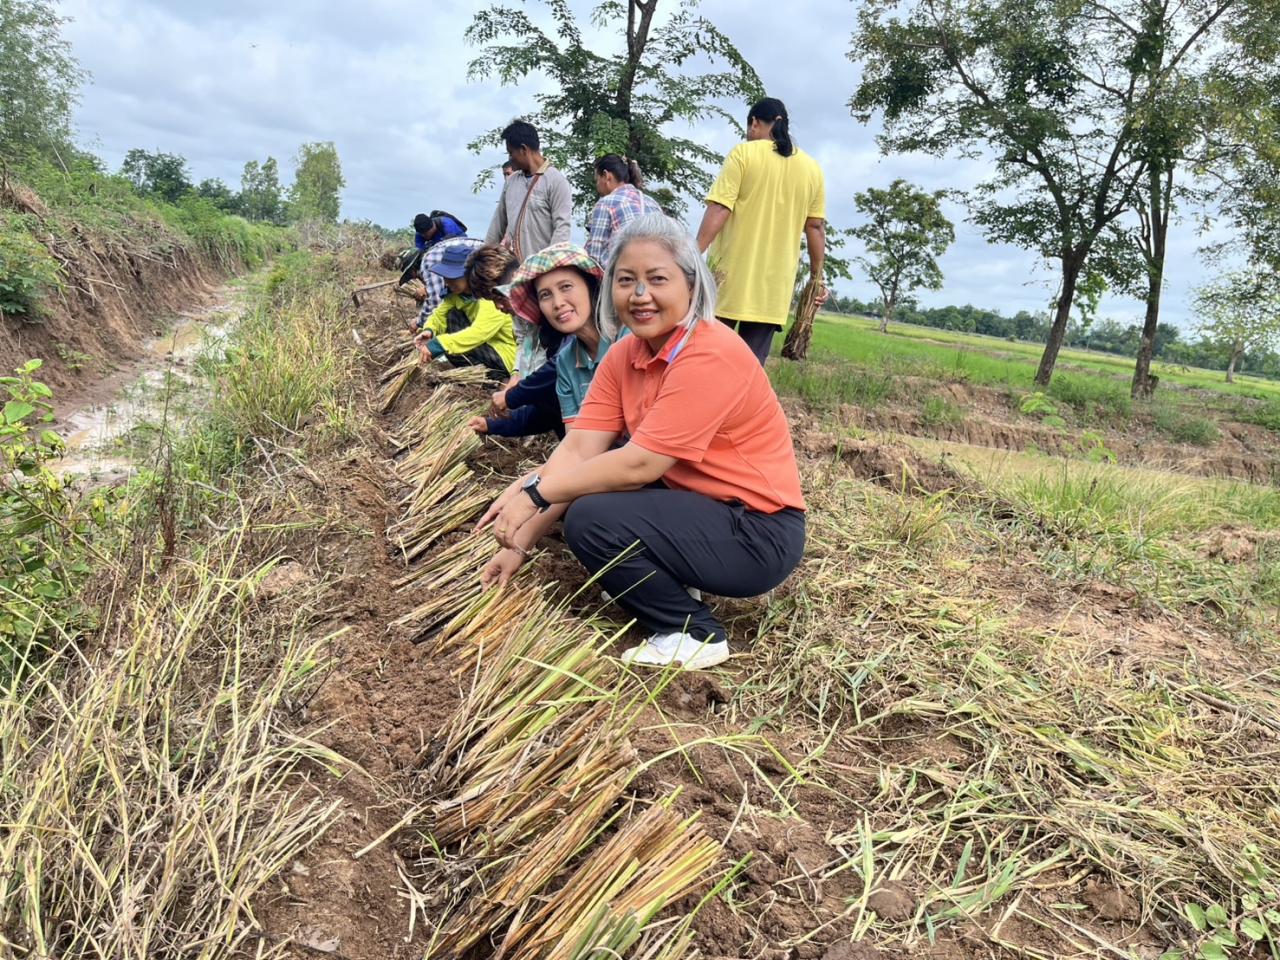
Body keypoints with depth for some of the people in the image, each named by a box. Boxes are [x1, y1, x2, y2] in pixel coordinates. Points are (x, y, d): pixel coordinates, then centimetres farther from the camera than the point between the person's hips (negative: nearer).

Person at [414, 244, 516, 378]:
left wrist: (437, 345, -40)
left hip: (506, 354, -9)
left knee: (452, 350, -22)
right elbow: (440, 314, 2)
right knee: (453, 316, -4)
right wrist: (429, 330, -22)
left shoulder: (492, 298, -25)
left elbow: (478, 332, -36)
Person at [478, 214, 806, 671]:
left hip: (756, 534, -8)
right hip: (696, 506, 8)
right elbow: (576, 451, -5)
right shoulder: (624, 355, 1)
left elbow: (639, 465, -26)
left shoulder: (710, 355, -23)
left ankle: (696, 634, -1)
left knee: (590, 519, -20)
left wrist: (536, 491, -19)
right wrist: (521, 540, -12)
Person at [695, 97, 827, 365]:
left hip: (731, 277, -3)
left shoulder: (743, 153, -2)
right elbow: (815, 228, 11)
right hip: (775, 285, 3)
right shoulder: (812, 168, 10)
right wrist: (817, 278, 17)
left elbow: (718, 211, -11)